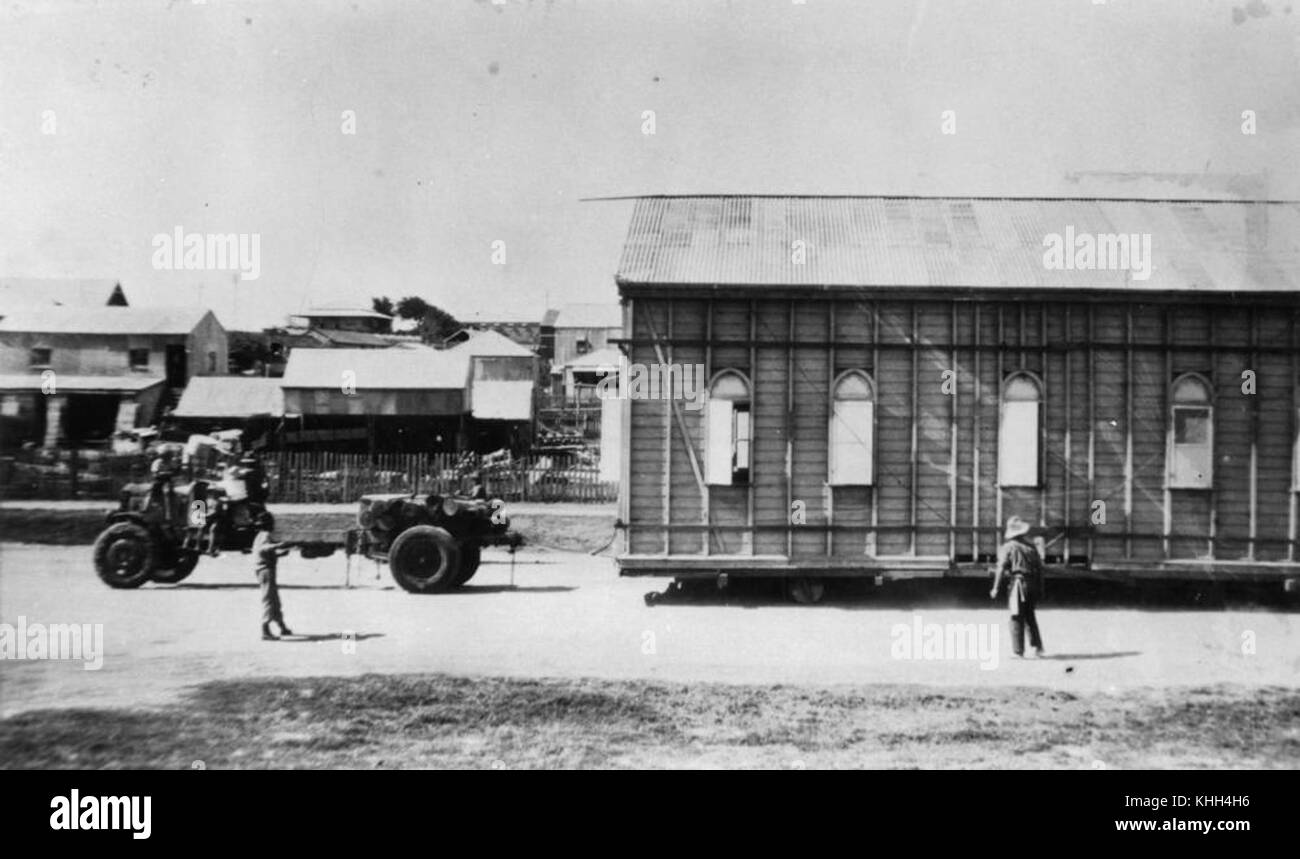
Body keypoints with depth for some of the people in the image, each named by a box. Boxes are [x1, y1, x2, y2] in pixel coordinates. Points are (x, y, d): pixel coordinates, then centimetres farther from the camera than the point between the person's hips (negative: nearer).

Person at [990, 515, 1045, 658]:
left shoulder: (1008, 547, -5)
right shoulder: (1031, 546, 9)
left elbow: (1001, 568, -11)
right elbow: (1039, 567, 10)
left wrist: (995, 588, -11)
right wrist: (1040, 587, 16)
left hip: (1017, 583, -5)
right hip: (1032, 584, 5)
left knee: (1017, 618, -1)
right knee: (1030, 616, 21)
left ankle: (1019, 650, -5)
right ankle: (1037, 646, 18)